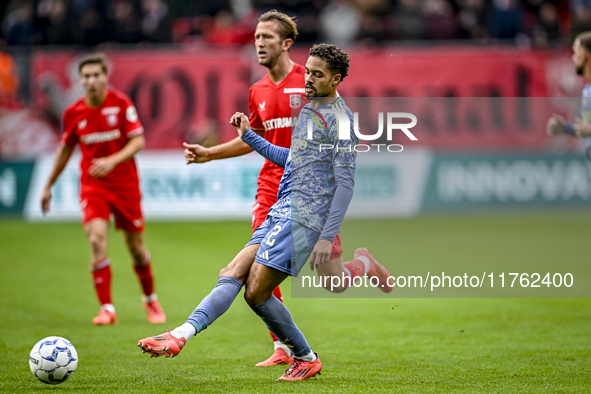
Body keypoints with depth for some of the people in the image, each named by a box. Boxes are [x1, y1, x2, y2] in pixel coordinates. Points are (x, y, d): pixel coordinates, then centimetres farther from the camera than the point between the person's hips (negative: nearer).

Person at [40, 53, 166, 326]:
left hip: (125, 184, 0)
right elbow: (65, 149, 14)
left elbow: (138, 141, -11)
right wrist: (48, 186, 18)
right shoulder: (73, 113, -1)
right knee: (97, 239, -20)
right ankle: (107, 309, -16)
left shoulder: (121, 103, -8)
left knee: (136, 246, 8)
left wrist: (113, 160, -28)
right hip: (92, 186, 1)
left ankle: (150, 299, 34)